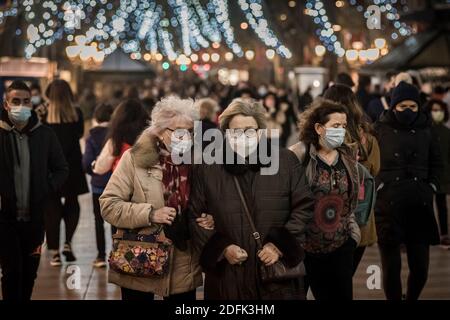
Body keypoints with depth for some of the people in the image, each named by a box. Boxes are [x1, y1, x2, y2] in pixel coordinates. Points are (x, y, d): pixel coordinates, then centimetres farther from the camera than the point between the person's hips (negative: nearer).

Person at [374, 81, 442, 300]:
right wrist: (378, 187, -3)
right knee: (391, 267, 2)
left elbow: (436, 164, 19)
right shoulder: (380, 130, -2)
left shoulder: (425, 131, 7)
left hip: (419, 206, 2)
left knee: (420, 269, 3)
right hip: (388, 207, -2)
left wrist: (430, 187, 9)